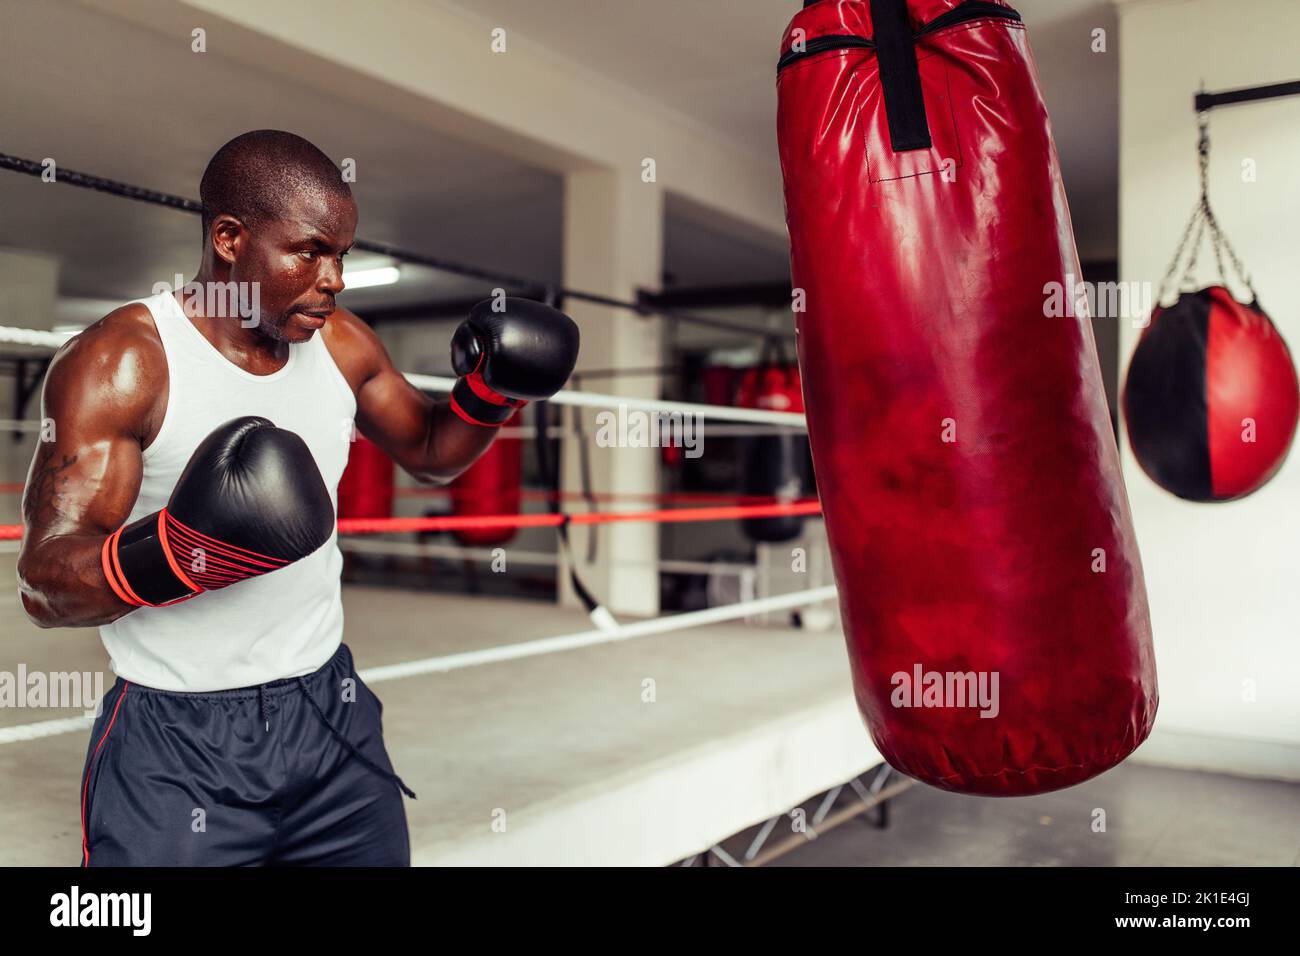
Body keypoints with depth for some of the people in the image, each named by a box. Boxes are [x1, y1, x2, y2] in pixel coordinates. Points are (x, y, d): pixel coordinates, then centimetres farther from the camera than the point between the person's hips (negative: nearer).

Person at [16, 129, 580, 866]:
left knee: (379, 851, 16)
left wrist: (490, 388, -2)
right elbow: (45, 586, -18)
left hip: (330, 713, 5)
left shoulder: (343, 344, 1)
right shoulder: (119, 363, -15)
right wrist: (172, 551, -37)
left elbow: (431, 452, 17)